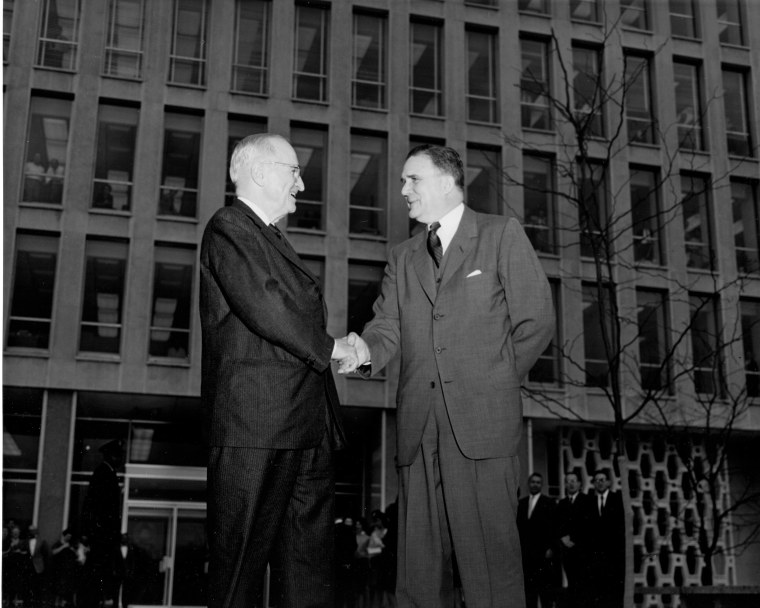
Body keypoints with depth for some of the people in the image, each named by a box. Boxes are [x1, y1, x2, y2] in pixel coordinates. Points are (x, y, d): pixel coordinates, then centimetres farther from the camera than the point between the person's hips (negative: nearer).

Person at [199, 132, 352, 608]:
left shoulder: (273, 239, 25)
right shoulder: (229, 228, -5)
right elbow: (262, 305, -18)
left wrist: (344, 348, 5)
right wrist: (327, 347, -8)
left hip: (305, 426, 10)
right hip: (256, 424, -9)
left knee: (312, 558, 10)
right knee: (243, 556, -2)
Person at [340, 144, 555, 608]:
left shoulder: (503, 234, 8)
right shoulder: (403, 258, 22)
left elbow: (536, 320, 4)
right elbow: (388, 326, 10)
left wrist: (493, 385, 1)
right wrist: (365, 351, -12)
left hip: (482, 422, -4)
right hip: (419, 429, 5)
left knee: (490, 559, -7)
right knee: (420, 565, 4)